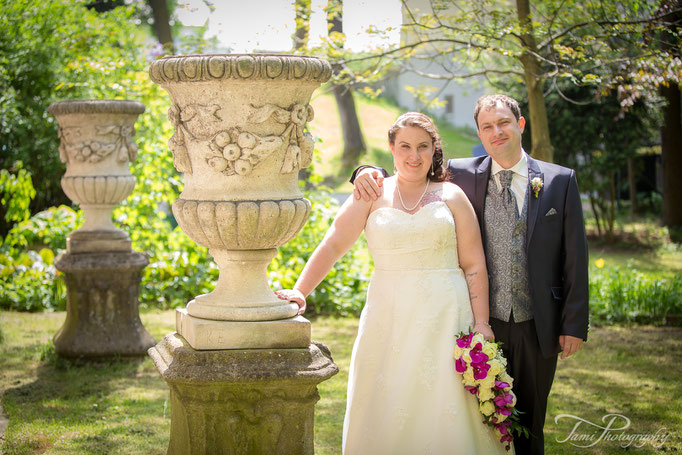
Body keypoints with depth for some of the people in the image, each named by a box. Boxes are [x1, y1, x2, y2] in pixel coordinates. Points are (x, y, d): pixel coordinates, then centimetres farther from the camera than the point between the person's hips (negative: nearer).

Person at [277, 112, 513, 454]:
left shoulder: (451, 197, 6)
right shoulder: (372, 195, 6)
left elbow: (474, 264, 4)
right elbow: (332, 246, 0)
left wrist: (481, 323, -4)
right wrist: (299, 291, -12)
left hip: (445, 320, 0)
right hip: (388, 319, 1)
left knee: (442, 410, -1)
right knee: (385, 411, 3)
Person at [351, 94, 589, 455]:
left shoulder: (560, 181, 1)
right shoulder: (464, 175, 2)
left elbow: (574, 257, 1)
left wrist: (574, 325, -3)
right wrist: (370, 174, -16)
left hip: (538, 328, 0)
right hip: (483, 325, 0)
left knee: (529, 424, 13)